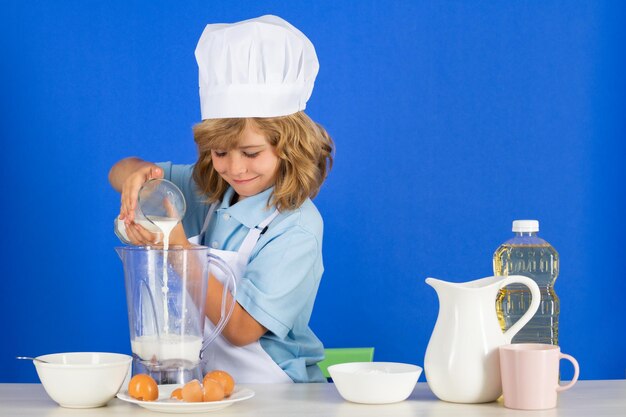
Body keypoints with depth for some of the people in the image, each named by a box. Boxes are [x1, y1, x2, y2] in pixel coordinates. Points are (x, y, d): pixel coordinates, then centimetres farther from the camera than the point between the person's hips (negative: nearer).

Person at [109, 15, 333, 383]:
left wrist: (177, 248, -23)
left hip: (271, 394, -4)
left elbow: (239, 329, -18)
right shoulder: (211, 191, 4)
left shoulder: (296, 230, -15)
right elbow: (119, 173, 12)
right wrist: (138, 174, -12)